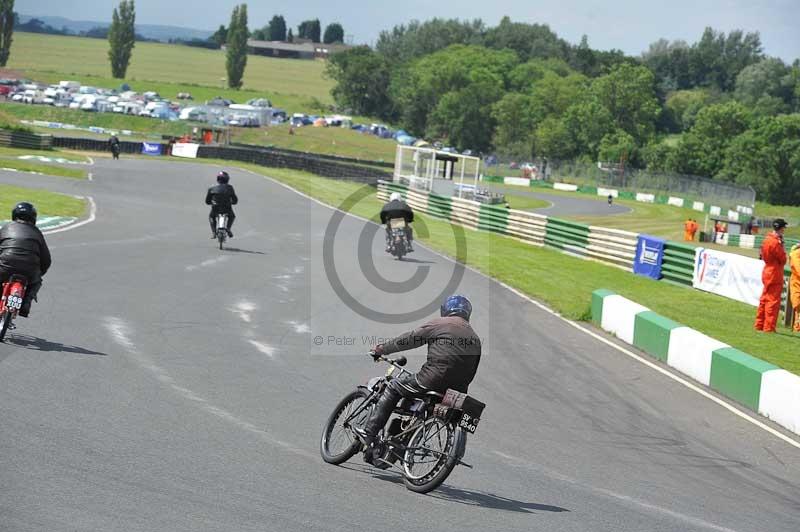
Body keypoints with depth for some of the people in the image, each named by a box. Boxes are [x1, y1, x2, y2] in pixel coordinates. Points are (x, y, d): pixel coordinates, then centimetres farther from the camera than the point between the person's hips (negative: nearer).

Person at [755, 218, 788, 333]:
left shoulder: (767, 239, 8)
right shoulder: (775, 243, -19)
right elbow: (783, 260, -15)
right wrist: (782, 247, -3)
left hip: (767, 273, 9)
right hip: (775, 275, -9)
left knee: (765, 300, 14)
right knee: (773, 302, -4)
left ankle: (759, 325, 18)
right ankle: (769, 327, -3)